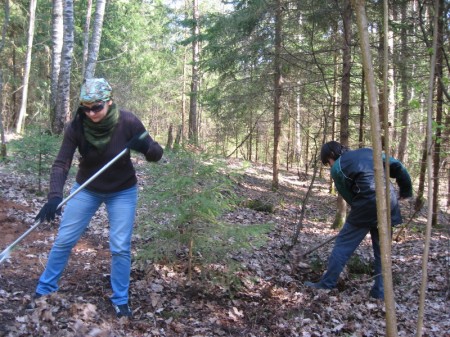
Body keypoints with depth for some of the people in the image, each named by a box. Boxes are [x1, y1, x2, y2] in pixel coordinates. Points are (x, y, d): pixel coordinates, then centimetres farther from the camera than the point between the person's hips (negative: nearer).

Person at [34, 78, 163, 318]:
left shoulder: (127, 122, -24)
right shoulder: (77, 126, -21)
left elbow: (156, 154, -18)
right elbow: (61, 163, -24)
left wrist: (145, 147, -41)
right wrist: (54, 196, -39)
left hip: (122, 192, -1)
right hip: (86, 189, 2)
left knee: (120, 247, -3)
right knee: (63, 240, 6)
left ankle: (120, 300, 16)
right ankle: (45, 288, 27)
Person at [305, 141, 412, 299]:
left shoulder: (337, 168, 4)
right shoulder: (369, 152, 19)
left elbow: (348, 196, 6)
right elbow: (398, 167, 14)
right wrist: (406, 190, 21)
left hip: (366, 206, -5)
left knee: (343, 244, 7)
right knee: (382, 249, 17)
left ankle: (326, 284, 13)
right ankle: (380, 291, 22)